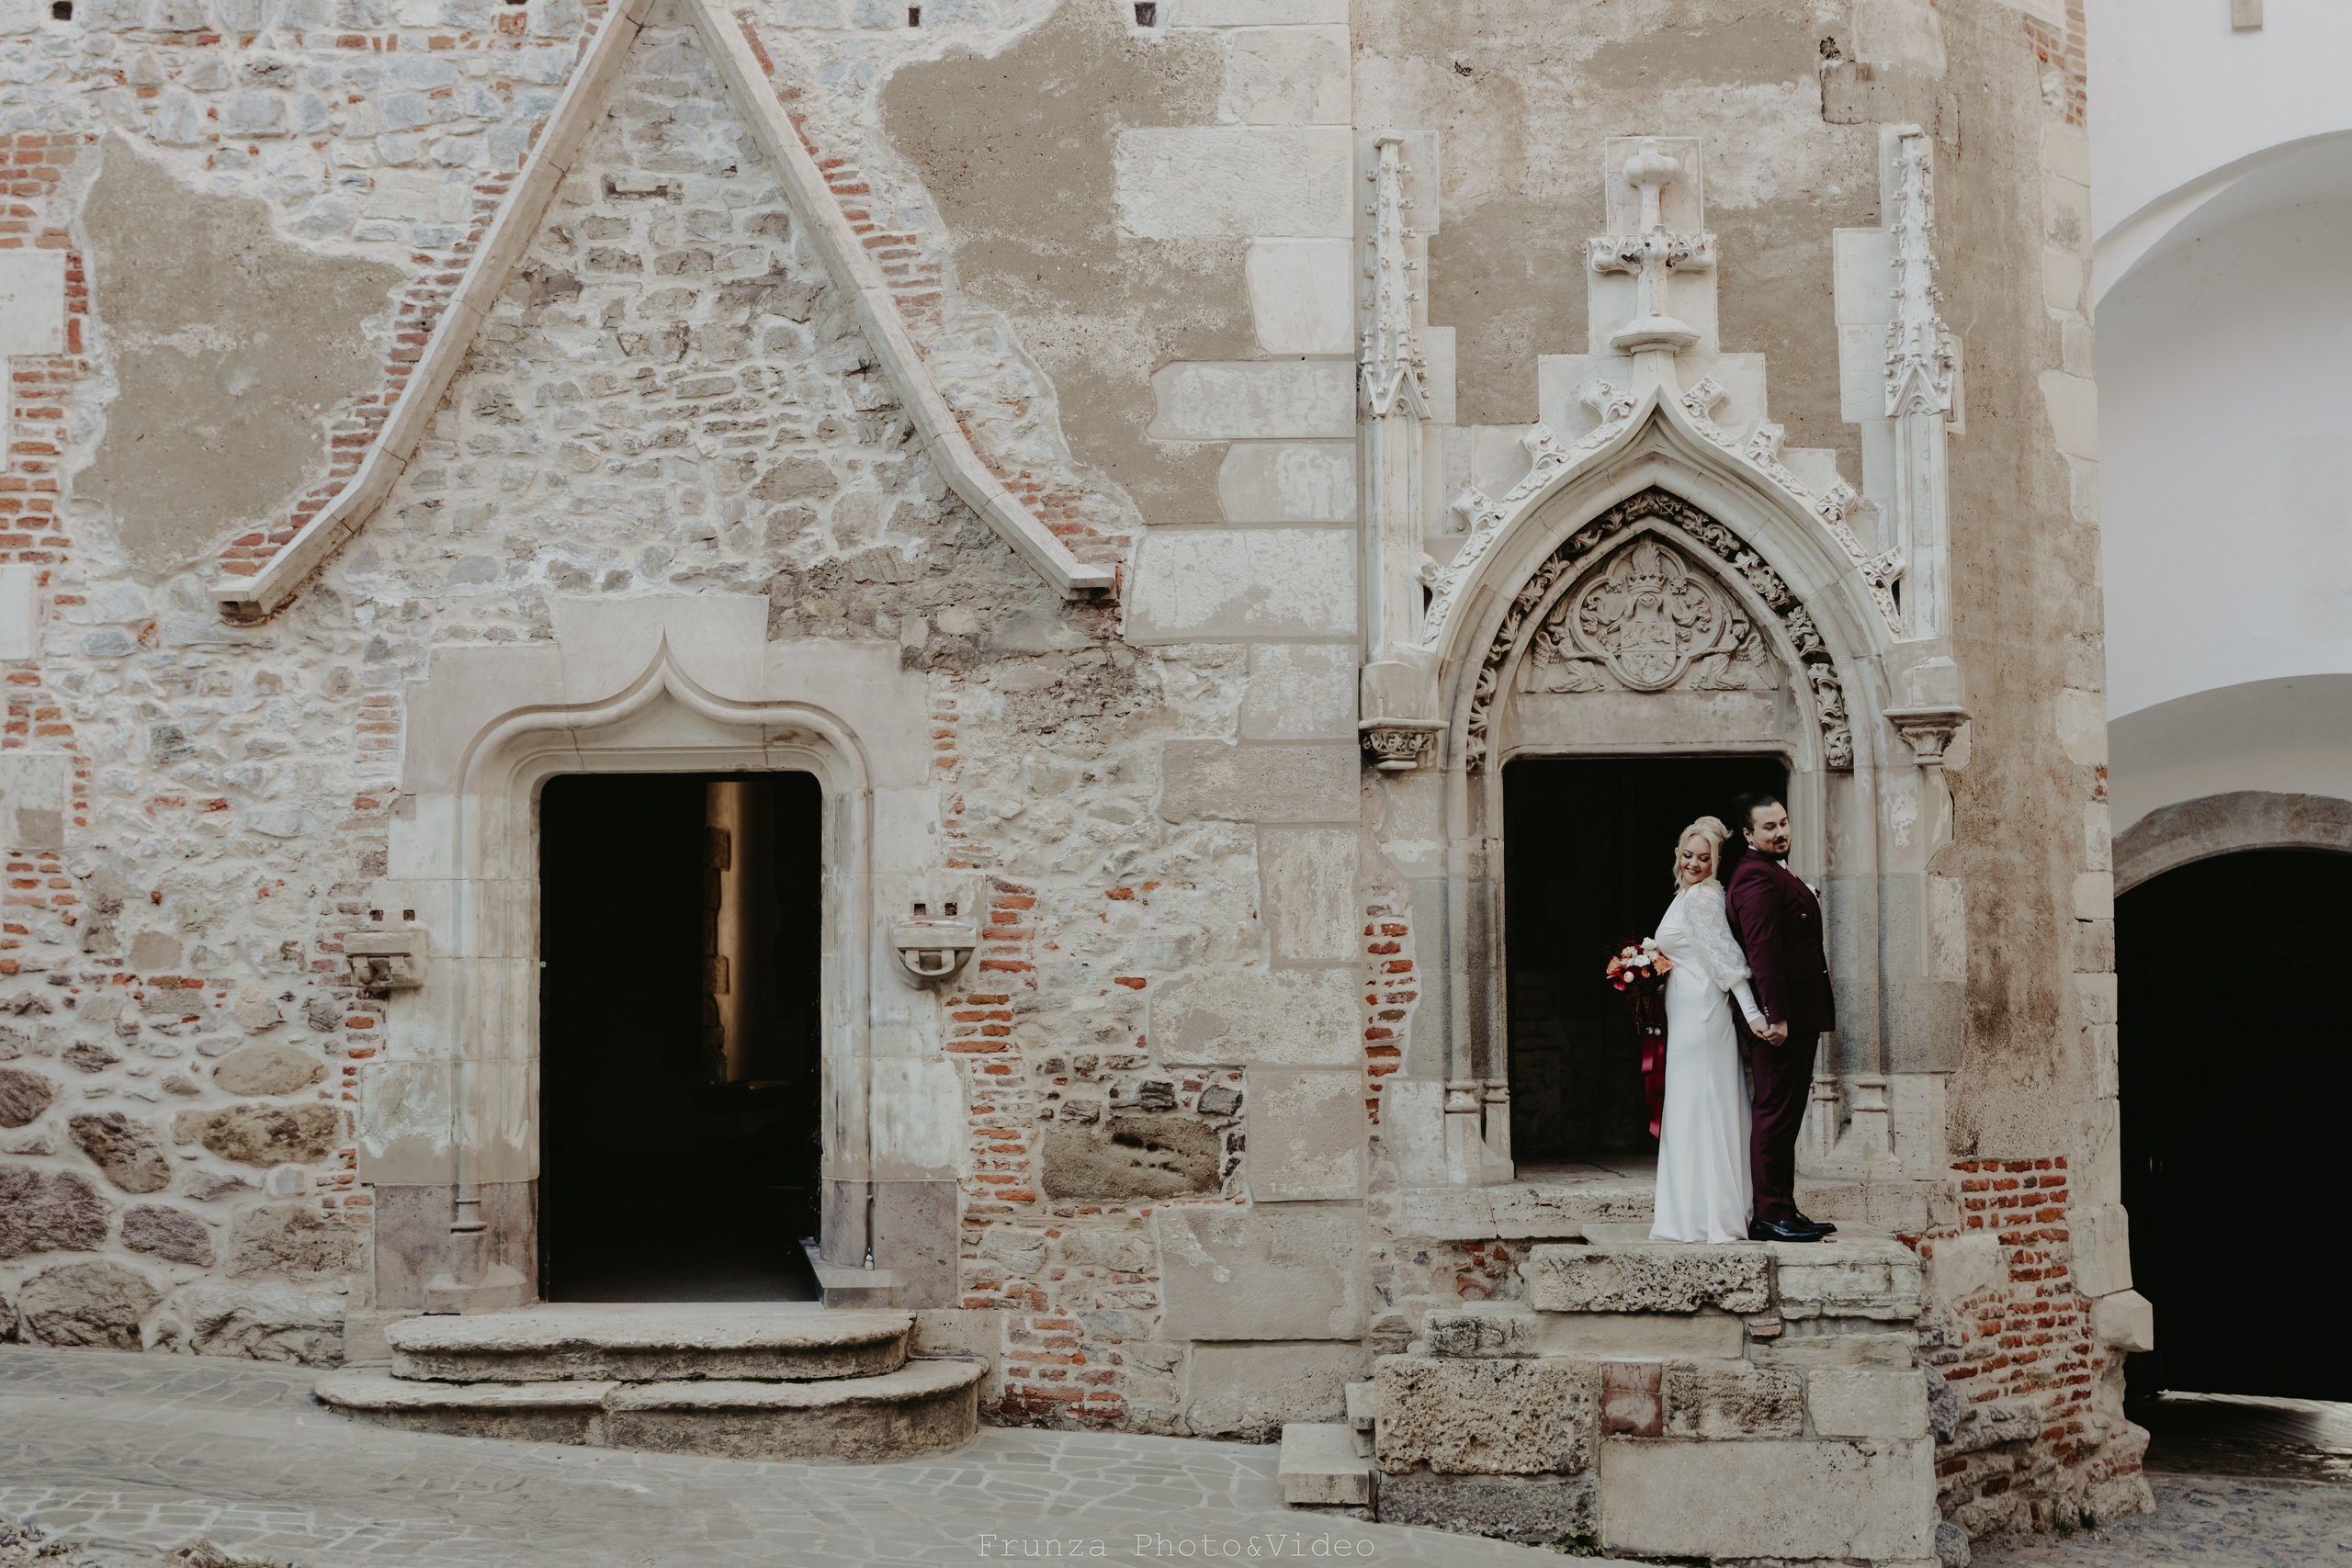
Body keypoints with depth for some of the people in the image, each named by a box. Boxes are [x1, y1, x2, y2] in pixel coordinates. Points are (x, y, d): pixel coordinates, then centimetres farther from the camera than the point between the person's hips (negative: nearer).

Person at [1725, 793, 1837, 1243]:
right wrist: (1776, 1016, -25)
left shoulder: (1776, 873, 21)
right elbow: (1762, 951, -21)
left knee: (1783, 1117, 13)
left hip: (1796, 1017, 11)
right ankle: (1771, 1217, -6)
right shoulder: (1757, 877, -14)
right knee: (1775, 1114, -8)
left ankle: (1783, 1211, 18)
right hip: (1782, 1016, -11)